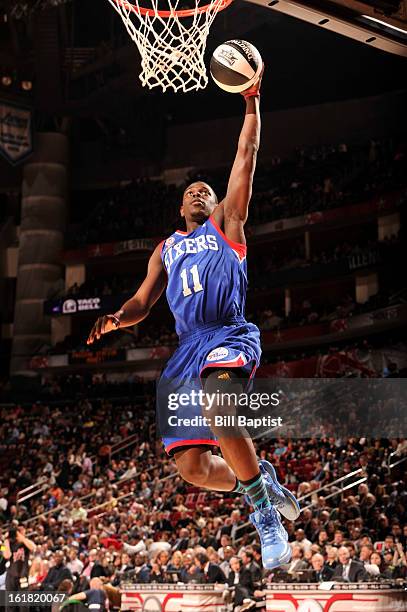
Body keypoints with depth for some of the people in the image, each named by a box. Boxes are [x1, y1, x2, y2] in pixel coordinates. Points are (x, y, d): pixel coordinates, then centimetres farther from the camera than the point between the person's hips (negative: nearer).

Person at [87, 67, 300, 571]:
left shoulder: (227, 222, 18)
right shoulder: (166, 249, 28)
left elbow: (246, 156, 11)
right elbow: (143, 302, 23)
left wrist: (251, 103, 7)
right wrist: (116, 319, 1)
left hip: (231, 336, -5)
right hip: (187, 349, 5)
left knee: (217, 412, -37)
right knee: (192, 467, -9)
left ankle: (263, 507, -19)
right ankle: (261, 482, 19)